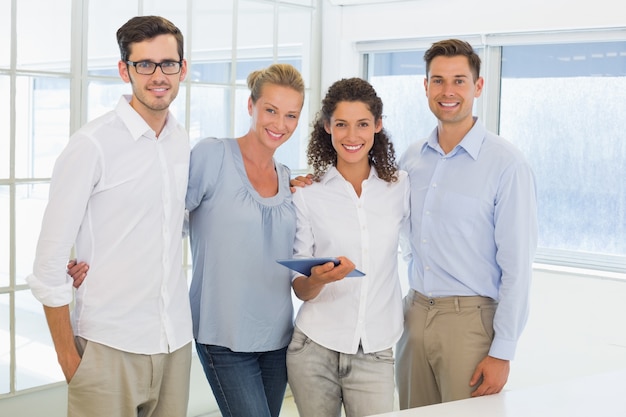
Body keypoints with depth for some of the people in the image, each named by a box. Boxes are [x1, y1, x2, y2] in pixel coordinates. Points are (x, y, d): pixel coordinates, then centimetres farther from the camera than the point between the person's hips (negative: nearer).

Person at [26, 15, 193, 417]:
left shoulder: (183, 142, 6)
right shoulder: (92, 145, -11)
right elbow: (49, 263, -10)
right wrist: (68, 356, -8)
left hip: (176, 340, 5)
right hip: (109, 348, -5)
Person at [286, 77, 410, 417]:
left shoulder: (400, 187, 2)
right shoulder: (308, 194, -1)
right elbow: (300, 288, -1)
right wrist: (319, 278, -21)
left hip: (374, 353, 1)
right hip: (314, 349, 0)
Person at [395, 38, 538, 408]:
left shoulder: (506, 165, -10)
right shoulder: (412, 158, 7)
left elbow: (517, 266, -11)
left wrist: (502, 352, -13)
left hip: (470, 321, -5)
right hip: (415, 313, 5)